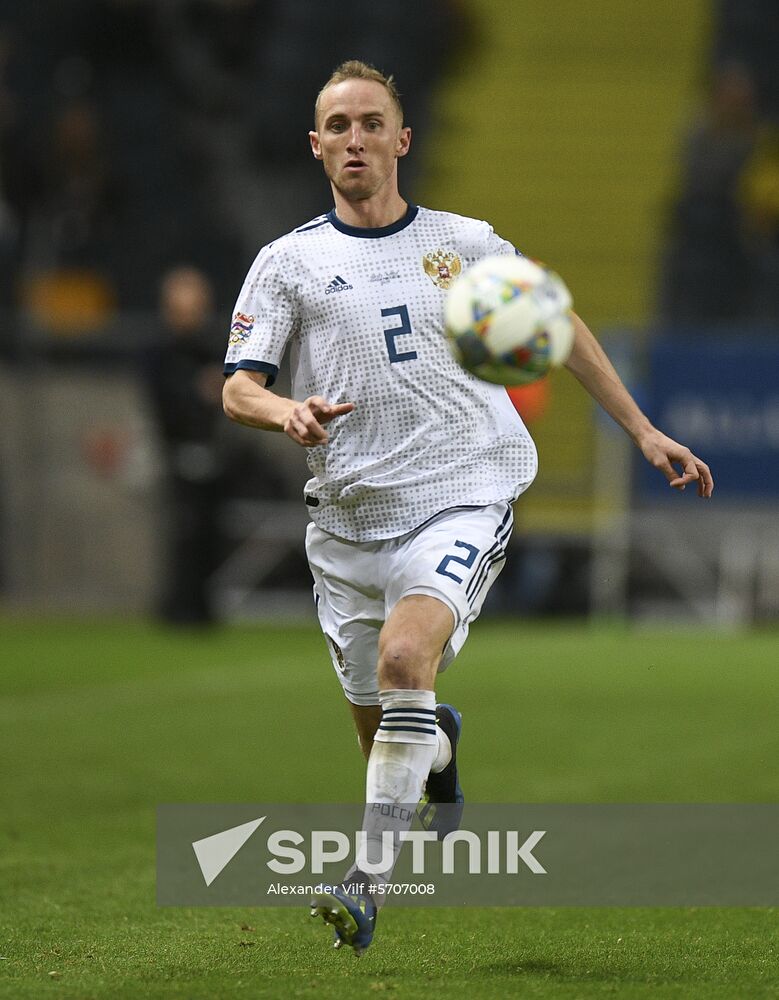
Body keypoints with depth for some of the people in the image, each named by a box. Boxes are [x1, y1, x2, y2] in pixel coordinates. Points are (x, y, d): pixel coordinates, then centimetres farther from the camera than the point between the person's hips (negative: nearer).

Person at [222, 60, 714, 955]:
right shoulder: (289, 262, 6)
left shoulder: (466, 244, 8)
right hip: (347, 514, 2)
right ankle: (439, 748, 45)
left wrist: (642, 431, 18)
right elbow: (237, 388, 0)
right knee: (377, 724, 7)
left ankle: (371, 873, -25)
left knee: (404, 657, -28)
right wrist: (289, 413, -24)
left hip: (458, 501, -2)